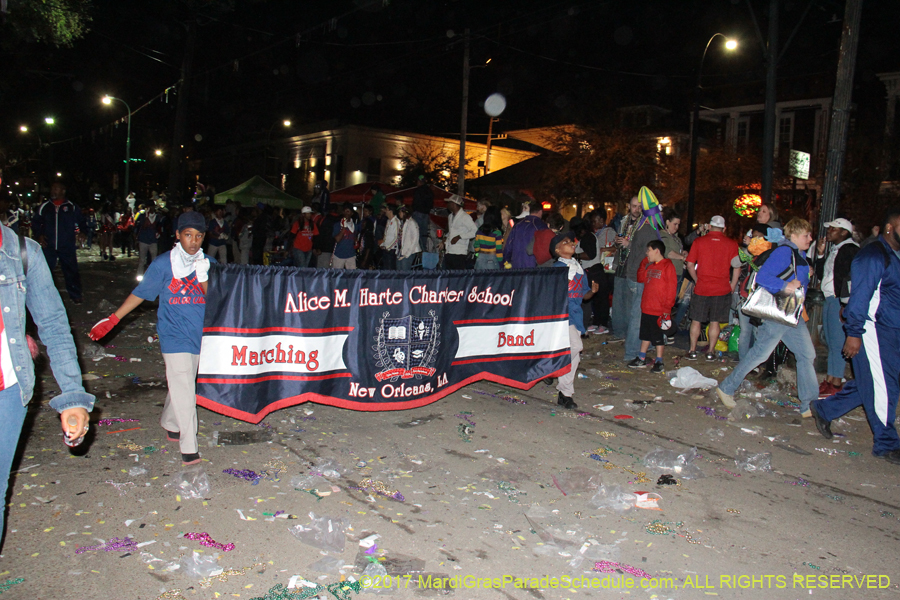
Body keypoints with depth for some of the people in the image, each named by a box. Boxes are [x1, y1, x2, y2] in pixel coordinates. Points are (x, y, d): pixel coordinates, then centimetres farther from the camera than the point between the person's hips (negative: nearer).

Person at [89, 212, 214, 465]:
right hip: (175, 336, -3)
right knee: (183, 390, -8)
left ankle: (169, 425, 40)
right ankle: (189, 447, -2)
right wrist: (112, 320, 3)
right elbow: (140, 293, 3)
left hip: (200, 335, 4)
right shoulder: (163, 264, -4)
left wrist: (203, 276, -18)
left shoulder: (209, 263, 4)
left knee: (180, 385, 16)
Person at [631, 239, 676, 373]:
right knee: (645, 334, 16)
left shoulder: (668, 266, -11)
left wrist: (667, 308, -18)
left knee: (658, 337, 2)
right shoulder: (650, 266, 13)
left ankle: (659, 363, 12)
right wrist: (644, 263, 12)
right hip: (646, 308, 8)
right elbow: (640, 279, 19)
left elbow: (671, 288, -14)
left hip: (659, 310, -7)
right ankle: (642, 359, 26)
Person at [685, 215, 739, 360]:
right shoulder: (731, 244, -1)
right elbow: (737, 267, -3)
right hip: (722, 289, 0)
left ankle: (692, 351, 13)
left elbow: (690, 265, 0)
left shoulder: (699, 242, -1)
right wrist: (732, 286, 7)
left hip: (701, 288, 0)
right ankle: (710, 351, 14)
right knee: (715, 322, 8)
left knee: (696, 321, 9)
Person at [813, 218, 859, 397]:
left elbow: (851, 279, -18)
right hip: (829, 300, 10)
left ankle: (837, 384, -3)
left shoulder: (851, 250, -10)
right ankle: (829, 380, 17)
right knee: (830, 341, 11)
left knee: (838, 342, -7)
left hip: (840, 302, -10)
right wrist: (820, 254, 13)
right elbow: (821, 275, 24)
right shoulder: (834, 250, 19)